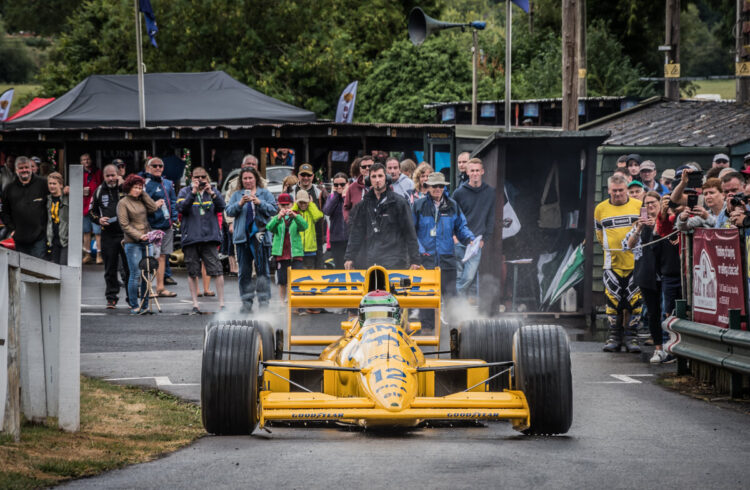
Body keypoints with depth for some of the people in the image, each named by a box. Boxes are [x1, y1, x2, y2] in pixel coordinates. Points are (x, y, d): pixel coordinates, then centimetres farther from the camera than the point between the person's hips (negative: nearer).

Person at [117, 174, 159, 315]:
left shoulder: (142, 201, 15)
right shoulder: (123, 203, -2)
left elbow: (154, 208, 1)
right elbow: (124, 224, -8)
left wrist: (143, 195, 3)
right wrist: (138, 236, -14)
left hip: (146, 242, 6)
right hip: (132, 243, -6)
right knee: (136, 275, -8)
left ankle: (144, 305, 12)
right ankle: (134, 306, -2)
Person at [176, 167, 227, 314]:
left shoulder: (213, 190, 10)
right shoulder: (185, 191, 6)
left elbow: (221, 207, -2)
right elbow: (181, 208, -10)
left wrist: (212, 193, -15)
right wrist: (193, 192, -18)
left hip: (210, 236, 0)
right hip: (191, 237, 0)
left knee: (217, 270, -6)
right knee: (192, 272, 4)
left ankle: (221, 302, 0)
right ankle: (195, 304, 11)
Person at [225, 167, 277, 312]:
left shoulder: (265, 194, 9)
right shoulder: (237, 195, 14)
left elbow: (273, 210, -1)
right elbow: (229, 211, 3)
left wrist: (260, 203, -14)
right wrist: (240, 204, -13)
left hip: (260, 235, -2)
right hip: (242, 237, 2)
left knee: (262, 268, -6)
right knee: (244, 271, 4)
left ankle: (264, 300, -4)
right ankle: (246, 301, 10)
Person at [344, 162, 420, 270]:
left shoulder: (399, 202, 0)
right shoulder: (364, 204, 12)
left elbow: (409, 233, 0)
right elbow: (356, 232, 15)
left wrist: (414, 260, -5)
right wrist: (349, 257, 8)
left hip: (395, 262, -3)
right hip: (370, 263, 4)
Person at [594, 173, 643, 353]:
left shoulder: (639, 206, 2)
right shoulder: (600, 209, 7)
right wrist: (610, 247, 12)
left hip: (635, 262, -1)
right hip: (612, 262, 1)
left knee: (635, 301, -3)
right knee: (613, 301, 0)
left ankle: (631, 336, 5)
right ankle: (614, 337, 8)